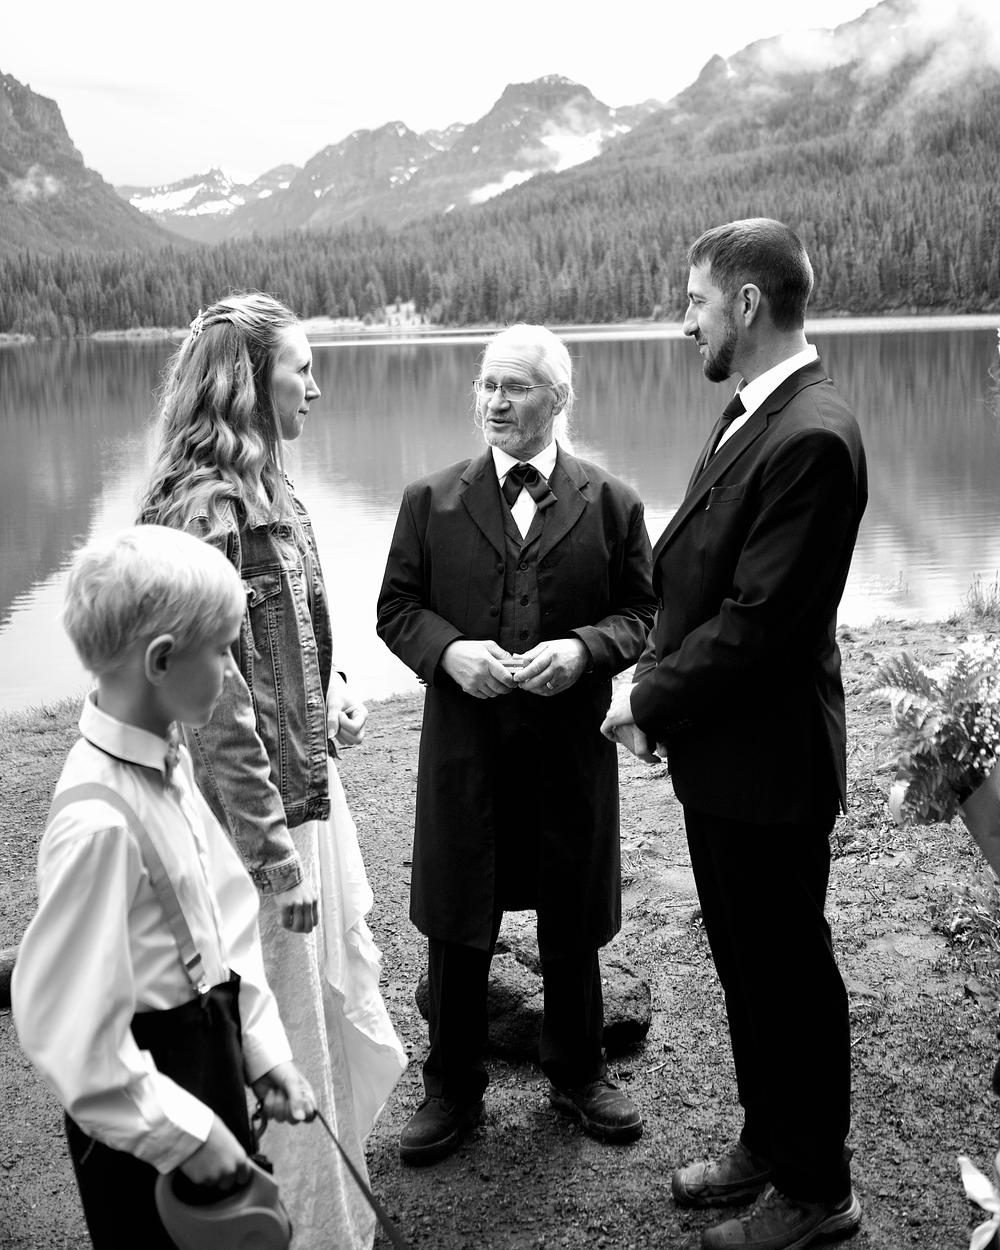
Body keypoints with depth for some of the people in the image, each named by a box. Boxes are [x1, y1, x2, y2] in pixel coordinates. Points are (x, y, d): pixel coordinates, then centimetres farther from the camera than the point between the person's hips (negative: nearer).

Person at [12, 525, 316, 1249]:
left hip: (213, 1048, 8)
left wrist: (264, 1048, 4)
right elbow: (70, 1028, -27)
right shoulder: (100, 818, -30)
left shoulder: (167, 763, -3)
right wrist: (185, 1133, -20)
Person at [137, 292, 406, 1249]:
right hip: (262, 814, -10)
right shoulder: (203, 511, -22)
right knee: (285, 1045, 8)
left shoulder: (263, 492, 7)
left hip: (309, 790, 10)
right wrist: (278, 858, -19)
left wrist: (332, 693, 3)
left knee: (342, 1018, 23)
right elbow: (217, 709, -22)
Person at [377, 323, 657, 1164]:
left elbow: (643, 611, 2)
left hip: (572, 748, 0)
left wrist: (584, 650, -17)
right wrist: (448, 651, -15)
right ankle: (452, 1088, 29)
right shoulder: (431, 502, 3)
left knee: (573, 927, 15)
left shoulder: (610, 504, 1)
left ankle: (577, 1072, 37)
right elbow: (397, 608, 5)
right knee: (456, 930, 9)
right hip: (464, 748, 0)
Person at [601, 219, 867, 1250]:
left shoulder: (812, 438, -23)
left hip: (767, 766, -9)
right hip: (720, 752, 9)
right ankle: (766, 1146, 42)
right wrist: (652, 679, 0)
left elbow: (759, 621, -24)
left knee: (788, 977, 8)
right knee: (747, 967, 22)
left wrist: (653, 702, -13)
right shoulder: (750, 415, 8)